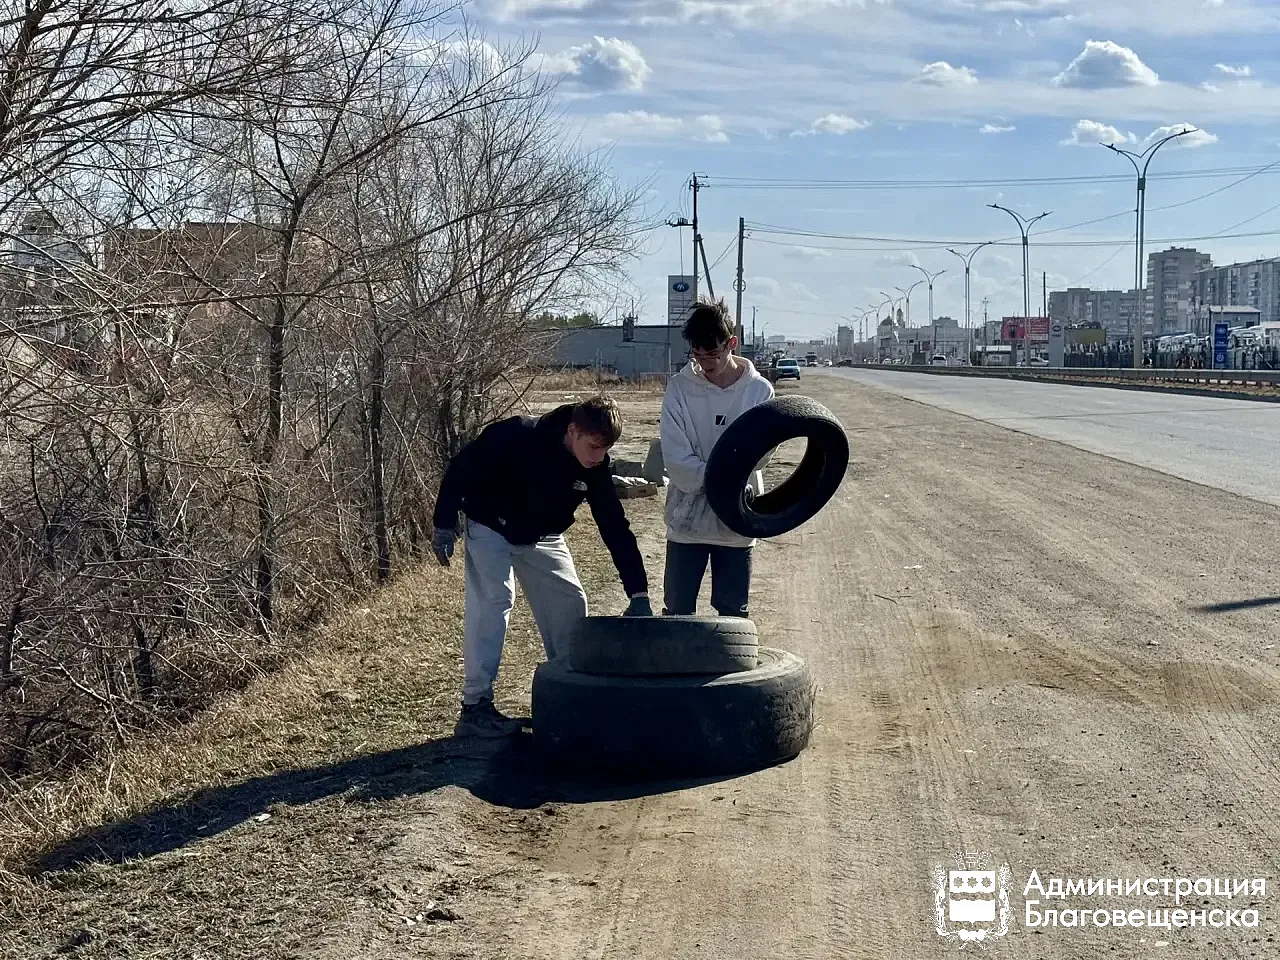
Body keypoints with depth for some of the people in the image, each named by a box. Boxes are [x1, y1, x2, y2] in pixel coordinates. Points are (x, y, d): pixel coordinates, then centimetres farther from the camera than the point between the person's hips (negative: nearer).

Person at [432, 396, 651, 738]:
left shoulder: (596, 469, -19)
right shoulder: (518, 437, -34)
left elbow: (616, 529, -16)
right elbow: (462, 467, -21)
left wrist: (639, 594, -20)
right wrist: (444, 524, -19)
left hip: (541, 537, 6)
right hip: (491, 527, -5)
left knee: (569, 601, 3)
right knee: (492, 602, -18)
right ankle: (475, 706, -15)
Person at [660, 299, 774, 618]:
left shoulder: (759, 391, -4)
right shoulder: (680, 388, -5)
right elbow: (676, 458, -11)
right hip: (688, 521, 0)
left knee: (733, 614, 10)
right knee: (677, 612, 7)